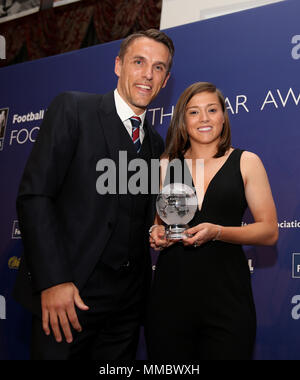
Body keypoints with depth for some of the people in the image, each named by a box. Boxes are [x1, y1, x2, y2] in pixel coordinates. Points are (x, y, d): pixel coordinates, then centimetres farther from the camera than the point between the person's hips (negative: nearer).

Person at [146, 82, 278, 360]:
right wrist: (156, 233, -2)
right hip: (171, 291, 2)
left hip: (227, 295, -1)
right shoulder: (166, 164, 10)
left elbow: (270, 231, 0)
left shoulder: (246, 162, 4)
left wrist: (217, 232, -15)